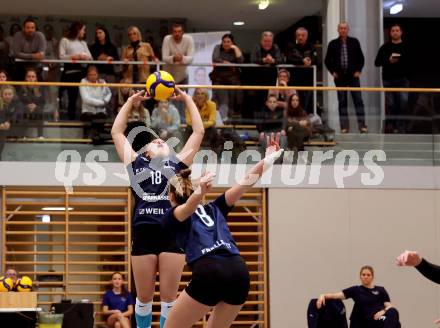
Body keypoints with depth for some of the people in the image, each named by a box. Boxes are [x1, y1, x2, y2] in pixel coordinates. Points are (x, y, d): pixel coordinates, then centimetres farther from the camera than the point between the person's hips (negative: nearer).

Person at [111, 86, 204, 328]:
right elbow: (117, 132, 21)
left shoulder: (177, 164, 18)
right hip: (143, 235, 0)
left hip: (172, 234, 0)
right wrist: (131, 101, 24)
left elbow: (199, 132, 19)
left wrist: (187, 99, 22)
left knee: (168, 298, 1)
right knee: (144, 298, 6)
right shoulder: (136, 164, 18)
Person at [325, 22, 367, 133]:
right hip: (340, 77, 1)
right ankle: (344, 126, 5)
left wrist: (358, 71, -3)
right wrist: (333, 72, -1)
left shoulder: (354, 42, 5)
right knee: (342, 101, 2)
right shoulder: (333, 44, 5)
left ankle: (362, 125, -8)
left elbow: (361, 58, 8)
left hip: (353, 75, -1)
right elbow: (327, 60, 10)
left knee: (358, 99, -6)